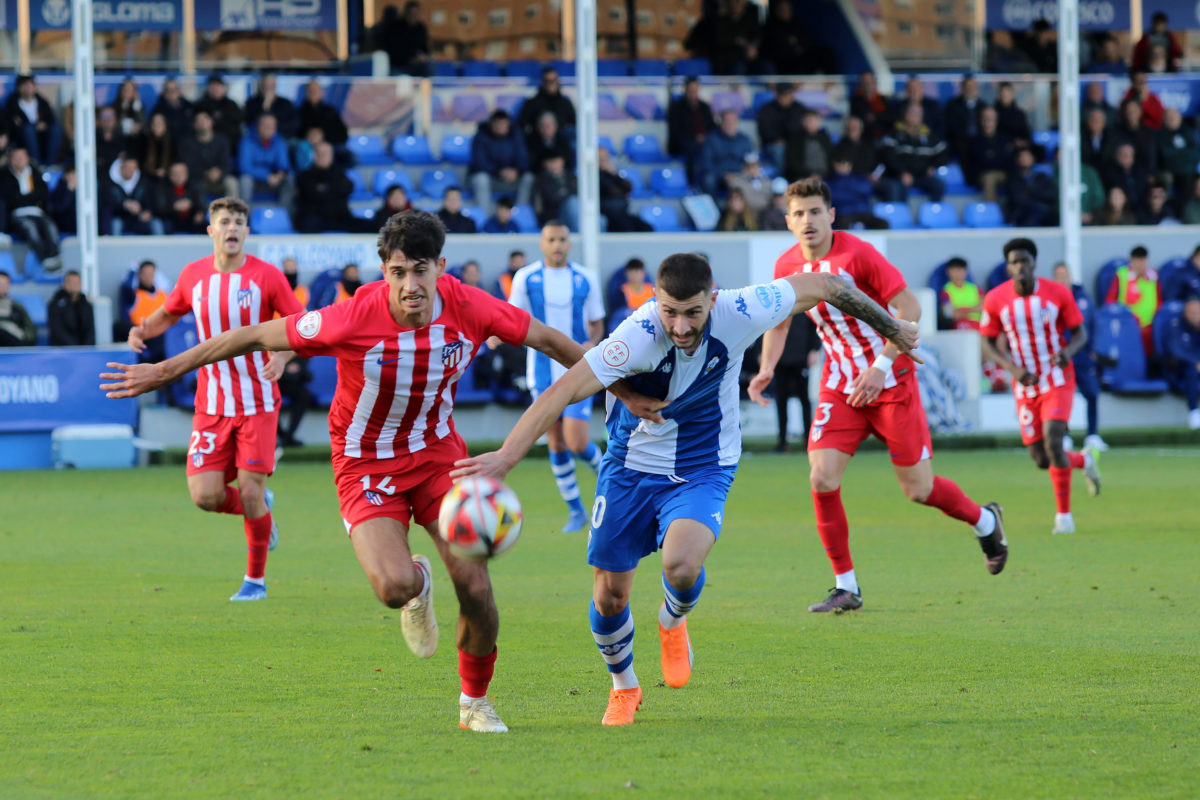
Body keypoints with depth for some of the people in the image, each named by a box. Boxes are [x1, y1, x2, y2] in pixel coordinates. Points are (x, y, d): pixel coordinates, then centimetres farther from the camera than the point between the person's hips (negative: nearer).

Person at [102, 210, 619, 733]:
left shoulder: (468, 308, -18)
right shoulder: (354, 320, -26)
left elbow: (545, 339, 0)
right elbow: (255, 337, -17)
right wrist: (162, 372, -13)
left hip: (437, 450, 3)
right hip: (366, 463, -3)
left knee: (475, 587, -8)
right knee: (394, 587, -24)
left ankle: (475, 703, 18)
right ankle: (417, 582, 17)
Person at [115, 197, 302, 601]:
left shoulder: (267, 276, -6)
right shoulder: (193, 276, 2)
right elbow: (169, 312, 20)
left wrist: (283, 356, -21)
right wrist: (143, 331, -2)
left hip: (257, 402, -3)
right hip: (211, 404, 3)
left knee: (250, 492, -8)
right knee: (206, 496, -8)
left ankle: (256, 578, 13)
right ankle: (260, 507, 26)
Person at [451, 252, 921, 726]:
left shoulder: (739, 314, -22)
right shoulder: (640, 336, -29)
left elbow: (820, 286, -6)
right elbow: (564, 391, -35)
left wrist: (890, 327, 9)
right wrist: (506, 456, -46)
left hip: (704, 470, 0)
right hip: (631, 468, 0)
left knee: (681, 565, -27)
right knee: (609, 595, 2)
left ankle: (673, 622, 11)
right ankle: (623, 687, 33)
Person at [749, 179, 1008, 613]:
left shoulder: (857, 254, -18)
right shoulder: (788, 267, -2)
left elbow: (909, 308, -16)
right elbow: (780, 321, 17)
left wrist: (880, 366, -23)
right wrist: (767, 368, 0)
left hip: (890, 379, -4)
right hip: (840, 387, 4)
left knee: (918, 489, 1)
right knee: (822, 479, -13)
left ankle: (985, 521, 33)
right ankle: (846, 586, -1)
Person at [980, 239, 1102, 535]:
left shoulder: (1058, 293, -9)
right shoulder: (995, 300, -7)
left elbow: (1080, 333, 1)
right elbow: (987, 344, 3)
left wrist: (1068, 352, -22)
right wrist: (1013, 368, -15)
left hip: (1058, 380, -2)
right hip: (1026, 386, 2)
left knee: (1052, 442, -22)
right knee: (1041, 460, 1)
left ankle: (1064, 514, -7)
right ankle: (1084, 460, 35)